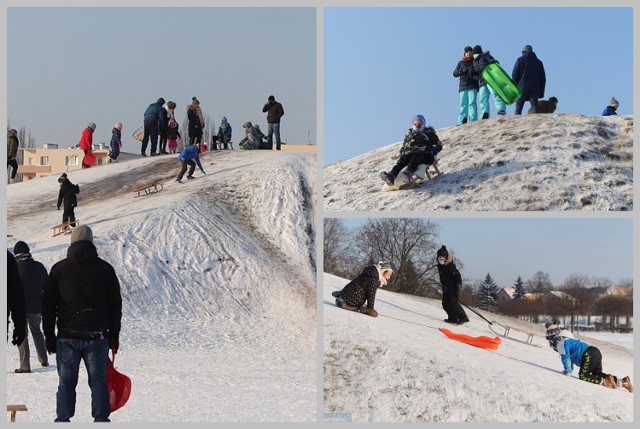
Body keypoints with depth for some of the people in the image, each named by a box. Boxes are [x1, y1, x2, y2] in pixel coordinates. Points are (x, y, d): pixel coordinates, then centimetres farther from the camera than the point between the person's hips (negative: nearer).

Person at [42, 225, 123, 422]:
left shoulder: (59, 269, 2)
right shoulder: (105, 268, 3)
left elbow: (48, 305, 4)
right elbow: (115, 305, 5)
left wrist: (49, 336, 9)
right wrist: (114, 336, 11)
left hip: (67, 336, 0)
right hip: (97, 336, 0)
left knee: (66, 382, 7)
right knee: (98, 381, 6)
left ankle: (63, 420, 5)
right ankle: (101, 419, 4)